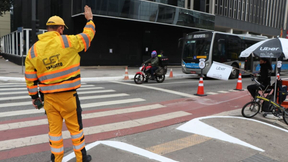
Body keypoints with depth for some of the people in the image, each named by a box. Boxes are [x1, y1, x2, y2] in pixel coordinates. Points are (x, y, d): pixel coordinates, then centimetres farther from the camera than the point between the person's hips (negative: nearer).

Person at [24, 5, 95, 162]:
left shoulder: (33, 50, 3)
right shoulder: (68, 41, -10)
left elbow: (30, 78, 5)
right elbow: (88, 35, 6)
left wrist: (34, 97, 15)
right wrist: (89, 19, 22)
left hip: (49, 97, 3)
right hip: (68, 95, -3)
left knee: (54, 129, 13)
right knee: (75, 127, 11)